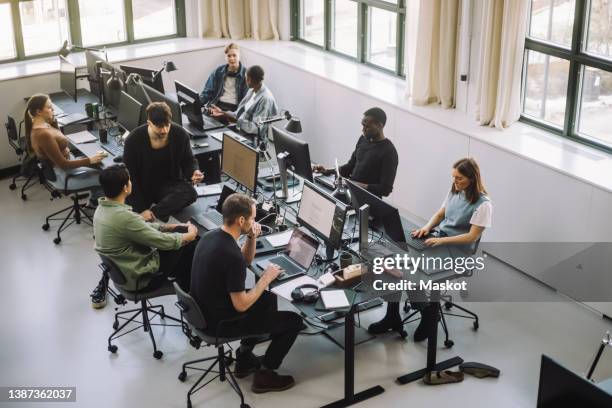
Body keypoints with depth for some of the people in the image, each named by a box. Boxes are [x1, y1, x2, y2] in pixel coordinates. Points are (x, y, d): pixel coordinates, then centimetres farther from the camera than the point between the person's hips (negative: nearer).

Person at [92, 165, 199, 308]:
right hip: (139, 278, -9)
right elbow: (164, 242, -23)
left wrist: (172, 227, 8)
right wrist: (191, 235, -5)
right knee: (190, 245, 0)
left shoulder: (102, 208, -3)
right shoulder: (124, 217, -32)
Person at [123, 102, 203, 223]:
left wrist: (194, 172, -23)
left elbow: (188, 161, 4)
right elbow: (130, 176, -15)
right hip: (142, 187, -2)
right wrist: (141, 209, -22)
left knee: (190, 193, -30)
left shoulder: (180, 134, -13)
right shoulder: (133, 140, -18)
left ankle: (153, 213, -30)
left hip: (169, 184, 2)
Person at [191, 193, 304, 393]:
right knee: (293, 321, 2)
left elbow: (245, 261, 13)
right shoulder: (232, 255, -31)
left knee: (269, 298, 27)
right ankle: (264, 375, 15)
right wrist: (266, 278, -14)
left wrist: (252, 238, -6)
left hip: (205, 310, 9)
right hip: (221, 322, -9)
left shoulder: (209, 236, -3)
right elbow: (241, 306, -25)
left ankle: (244, 357, 31)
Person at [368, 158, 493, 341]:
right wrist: (427, 227, -5)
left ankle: (429, 312, 2)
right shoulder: (455, 191, 7)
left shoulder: (483, 204, -15)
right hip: (439, 241, 7)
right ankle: (392, 317, -7)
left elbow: (472, 236, -18)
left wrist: (441, 240, -25)